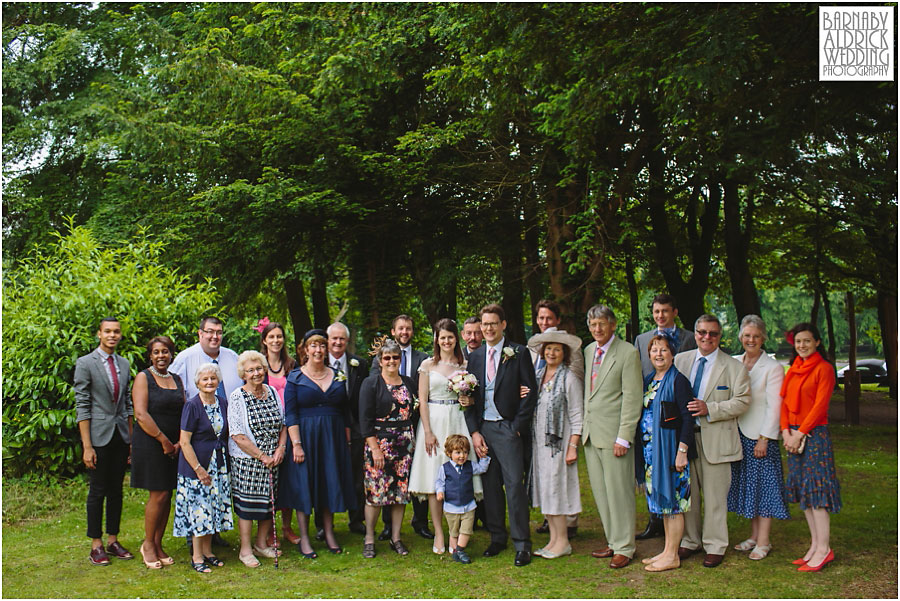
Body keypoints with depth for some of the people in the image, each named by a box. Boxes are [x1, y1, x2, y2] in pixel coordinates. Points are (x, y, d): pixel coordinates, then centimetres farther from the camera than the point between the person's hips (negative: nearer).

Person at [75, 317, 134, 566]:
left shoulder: (124, 364, 10)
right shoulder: (85, 364, -6)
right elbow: (82, 407, -9)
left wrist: (131, 438, 10)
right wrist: (87, 446, -13)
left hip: (121, 435, 5)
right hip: (99, 435, -5)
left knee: (116, 490, 11)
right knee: (97, 491, 2)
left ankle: (113, 541, 21)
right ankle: (96, 545, 12)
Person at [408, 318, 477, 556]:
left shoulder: (464, 365, 9)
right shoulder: (428, 365, 3)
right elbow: (422, 400, -1)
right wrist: (428, 432, -9)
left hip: (457, 422, 1)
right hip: (434, 421, -1)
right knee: (434, 479, -2)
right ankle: (438, 534, 5)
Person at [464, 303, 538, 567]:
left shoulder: (519, 353, -1)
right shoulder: (474, 357, 11)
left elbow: (530, 392, -4)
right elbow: (470, 397, 11)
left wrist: (518, 427, -9)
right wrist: (474, 431, 2)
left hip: (507, 428, -4)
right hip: (482, 428, 4)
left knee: (514, 484, -7)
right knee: (490, 485, 9)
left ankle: (522, 544, 1)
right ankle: (497, 537, 21)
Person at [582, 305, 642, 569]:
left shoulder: (628, 352, -8)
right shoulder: (588, 351, 13)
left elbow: (632, 398, -12)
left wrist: (623, 437, -15)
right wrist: (581, 429, 10)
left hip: (613, 434, -7)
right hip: (590, 433, 7)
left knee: (618, 491, 0)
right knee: (600, 493, 12)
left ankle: (624, 548, 11)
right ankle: (613, 541, 24)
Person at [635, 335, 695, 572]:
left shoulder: (678, 381, -10)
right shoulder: (648, 381, 13)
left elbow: (687, 418, -14)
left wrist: (682, 450, -20)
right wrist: (642, 451, 13)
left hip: (670, 447, -8)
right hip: (650, 449, 8)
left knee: (672, 500, -2)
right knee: (662, 500, 13)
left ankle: (672, 556, 6)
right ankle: (667, 550, 22)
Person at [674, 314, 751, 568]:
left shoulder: (734, 367, 0)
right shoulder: (680, 360, 10)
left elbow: (742, 401, -6)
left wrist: (709, 409, -17)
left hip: (715, 439, -3)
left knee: (715, 495, 2)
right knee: (687, 492, 10)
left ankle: (715, 546, 14)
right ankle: (690, 541, 24)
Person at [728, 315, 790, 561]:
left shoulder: (773, 367, -7)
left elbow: (773, 406, -10)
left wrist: (764, 438, -14)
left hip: (761, 436, -5)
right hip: (738, 435, 6)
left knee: (763, 485, -1)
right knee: (747, 485, 11)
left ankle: (763, 541, 6)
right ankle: (754, 536, 22)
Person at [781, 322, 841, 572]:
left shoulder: (824, 368, -7)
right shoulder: (793, 370, 14)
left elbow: (820, 405, -13)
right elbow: (784, 401, 11)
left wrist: (800, 433, -15)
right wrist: (786, 431, -2)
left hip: (814, 433, -7)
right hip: (794, 436, 7)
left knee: (816, 488, -8)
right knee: (802, 490, 9)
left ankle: (824, 549, -3)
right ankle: (815, 545, 16)